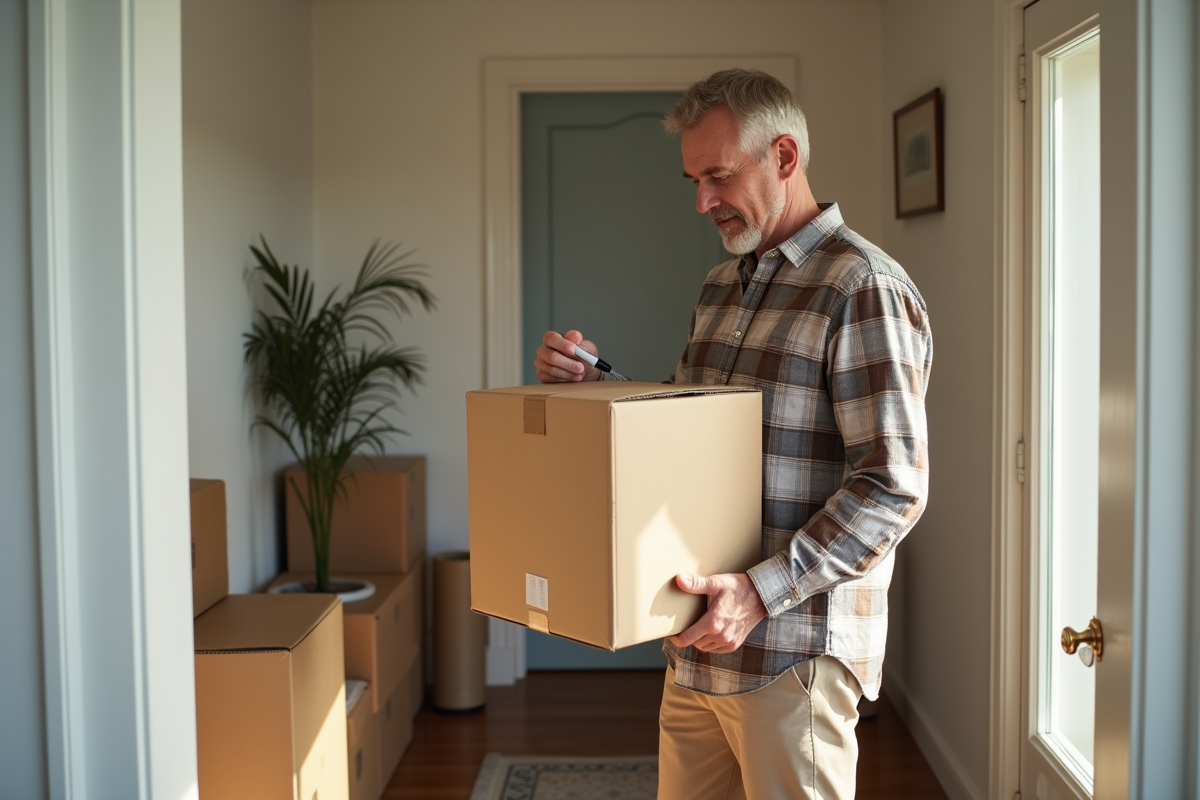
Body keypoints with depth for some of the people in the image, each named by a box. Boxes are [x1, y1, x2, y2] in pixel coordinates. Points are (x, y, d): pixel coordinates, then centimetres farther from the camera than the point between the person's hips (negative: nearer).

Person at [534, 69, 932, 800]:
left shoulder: (864, 290, -14)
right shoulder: (723, 286, 13)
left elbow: (894, 486, -20)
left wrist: (762, 592, -25)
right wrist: (592, 383, 4)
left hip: (793, 651, -8)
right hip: (699, 644, 8)